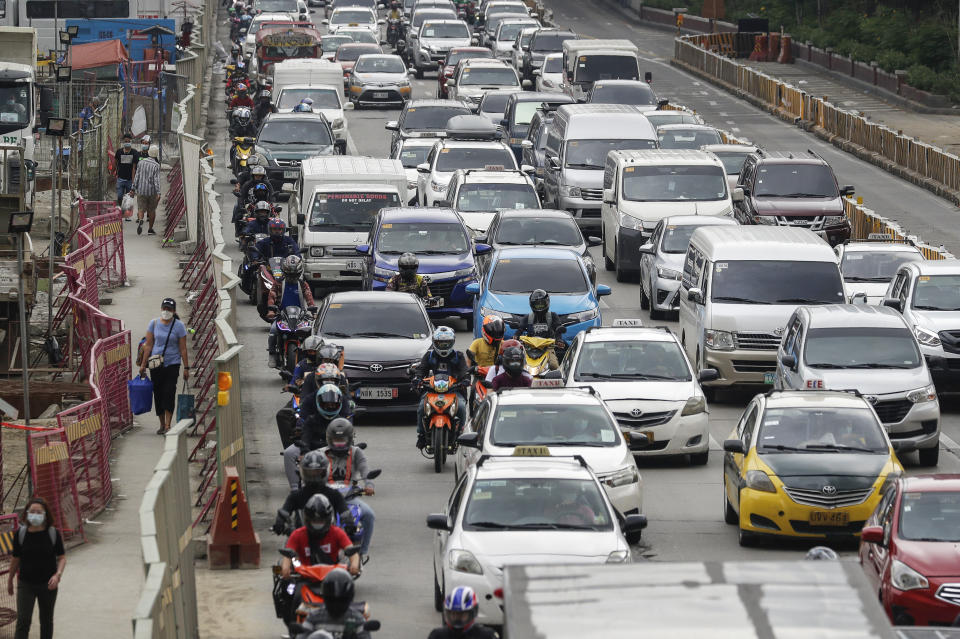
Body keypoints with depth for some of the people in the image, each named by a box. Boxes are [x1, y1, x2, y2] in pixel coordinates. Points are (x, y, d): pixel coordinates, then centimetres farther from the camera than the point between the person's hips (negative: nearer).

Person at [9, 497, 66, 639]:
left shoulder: (53, 533, -7)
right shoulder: (20, 533, -6)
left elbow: (62, 558, -2)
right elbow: (15, 558, 5)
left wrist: (57, 575, -20)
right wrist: (10, 580, 15)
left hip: (48, 585, 1)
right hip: (26, 584, -1)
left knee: (46, 620, 14)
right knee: (23, 620, -10)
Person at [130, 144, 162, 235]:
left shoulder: (141, 162, 0)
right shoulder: (156, 165, -9)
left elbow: (137, 176, 0)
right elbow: (156, 180, -16)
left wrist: (133, 188, 5)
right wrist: (158, 193, -19)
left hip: (141, 190, 2)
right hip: (152, 191, -2)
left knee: (141, 209, 4)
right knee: (152, 210, 13)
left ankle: (140, 220, -27)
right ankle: (150, 229, 18)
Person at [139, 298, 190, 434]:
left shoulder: (179, 326, -4)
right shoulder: (154, 323, 3)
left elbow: (183, 349, -2)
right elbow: (149, 345, 6)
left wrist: (186, 368, -3)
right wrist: (143, 364, 4)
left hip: (172, 364, -3)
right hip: (156, 365, 3)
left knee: (169, 393, -11)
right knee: (158, 394, 5)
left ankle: (168, 425, -10)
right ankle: (162, 424, 18)